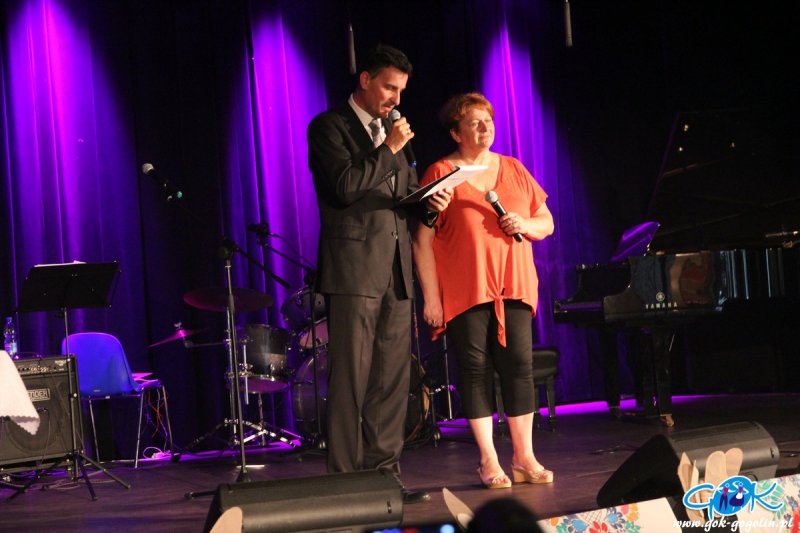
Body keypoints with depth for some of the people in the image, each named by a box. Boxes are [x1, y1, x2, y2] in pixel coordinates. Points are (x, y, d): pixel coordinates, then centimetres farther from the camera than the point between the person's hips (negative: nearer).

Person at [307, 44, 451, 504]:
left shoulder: (391, 133, 21)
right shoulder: (329, 126, -1)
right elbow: (345, 185, -15)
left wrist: (430, 204, 4)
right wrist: (389, 150, -10)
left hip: (396, 272, 7)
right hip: (354, 269, -7)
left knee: (393, 379, 6)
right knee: (351, 379, -6)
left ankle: (383, 472, 11)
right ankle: (345, 479, -3)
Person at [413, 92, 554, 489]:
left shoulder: (514, 170, 14)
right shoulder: (441, 173, 0)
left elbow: (546, 222, 20)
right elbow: (422, 241, -4)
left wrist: (526, 226, -4)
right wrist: (431, 297, -10)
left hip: (513, 287, 4)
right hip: (464, 289, -4)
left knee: (519, 365, -1)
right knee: (475, 368, -2)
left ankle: (524, 457, 6)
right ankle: (488, 461, 4)